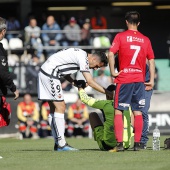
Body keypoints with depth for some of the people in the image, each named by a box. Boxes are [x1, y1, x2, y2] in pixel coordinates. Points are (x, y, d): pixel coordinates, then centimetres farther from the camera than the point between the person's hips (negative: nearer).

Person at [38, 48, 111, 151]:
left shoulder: (80, 55, 15)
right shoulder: (83, 58, -15)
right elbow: (90, 82, -18)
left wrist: (74, 82, 4)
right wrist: (108, 93, -15)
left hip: (45, 73, 10)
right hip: (50, 74, -10)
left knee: (54, 109, 10)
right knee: (60, 107, -9)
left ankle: (57, 143, 11)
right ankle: (61, 144, -10)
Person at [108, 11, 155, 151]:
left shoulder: (120, 37, -1)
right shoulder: (145, 40, 7)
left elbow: (111, 54, -13)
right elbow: (151, 60, 6)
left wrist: (113, 71, -5)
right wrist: (151, 80, 8)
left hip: (124, 79, -3)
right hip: (140, 80, 3)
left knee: (118, 111, 3)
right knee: (138, 112, 7)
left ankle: (119, 143, -6)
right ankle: (137, 143, 5)